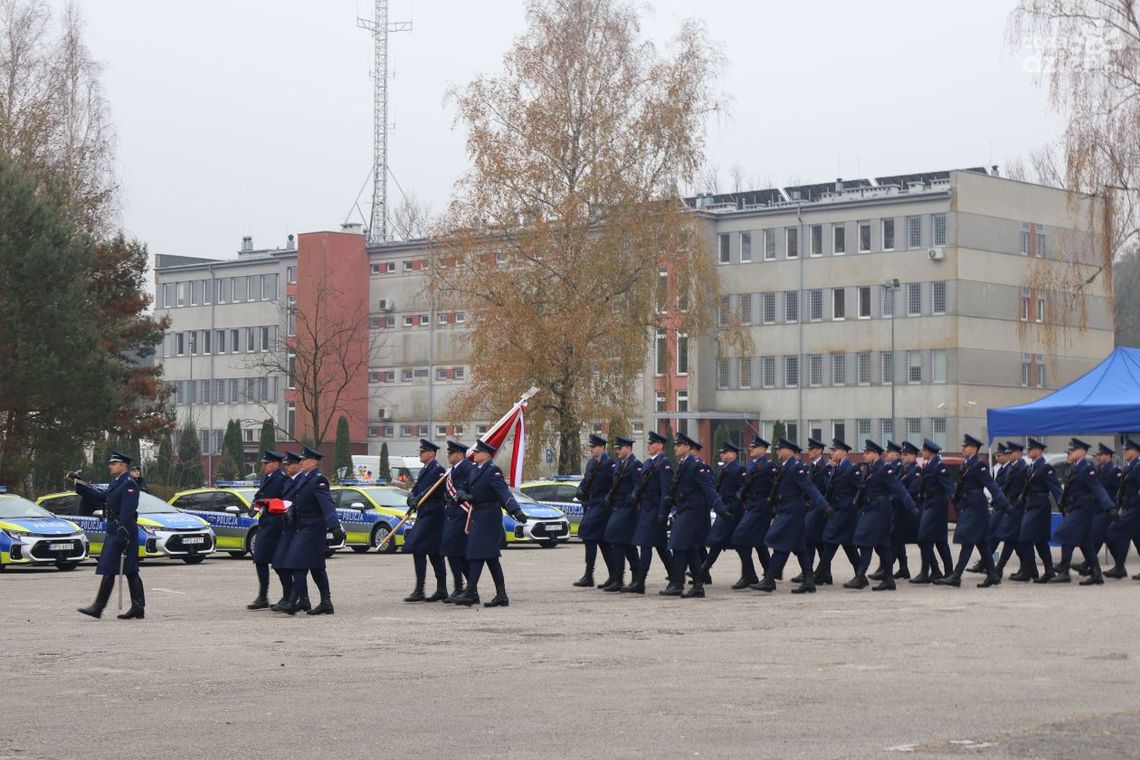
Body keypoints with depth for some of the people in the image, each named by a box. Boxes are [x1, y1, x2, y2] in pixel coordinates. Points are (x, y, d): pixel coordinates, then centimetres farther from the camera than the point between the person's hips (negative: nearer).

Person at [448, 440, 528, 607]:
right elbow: (462, 490, 15)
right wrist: (464, 495, -9)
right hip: (478, 516, 9)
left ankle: (470, 593, -9)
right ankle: (501, 596, 13)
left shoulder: (493, 471, -12)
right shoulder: (473, 471, 15)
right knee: (491, 557, 10)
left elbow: (504, 492, -22)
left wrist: (516, 511, -33)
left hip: (488, 516, -9)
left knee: (478, 553, -10)